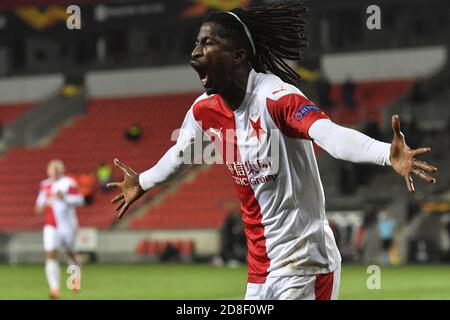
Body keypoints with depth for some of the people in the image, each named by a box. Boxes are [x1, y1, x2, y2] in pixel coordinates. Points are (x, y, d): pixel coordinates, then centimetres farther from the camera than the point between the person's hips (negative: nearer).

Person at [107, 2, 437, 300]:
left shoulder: (275, 97, -21)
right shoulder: (204, 109, 3)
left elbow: (330, 134, -39)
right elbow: (182, 153, 26)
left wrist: (388, 154, -58)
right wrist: (143, 183, 44)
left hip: (304, 262, -8)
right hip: (261, 263, 8)